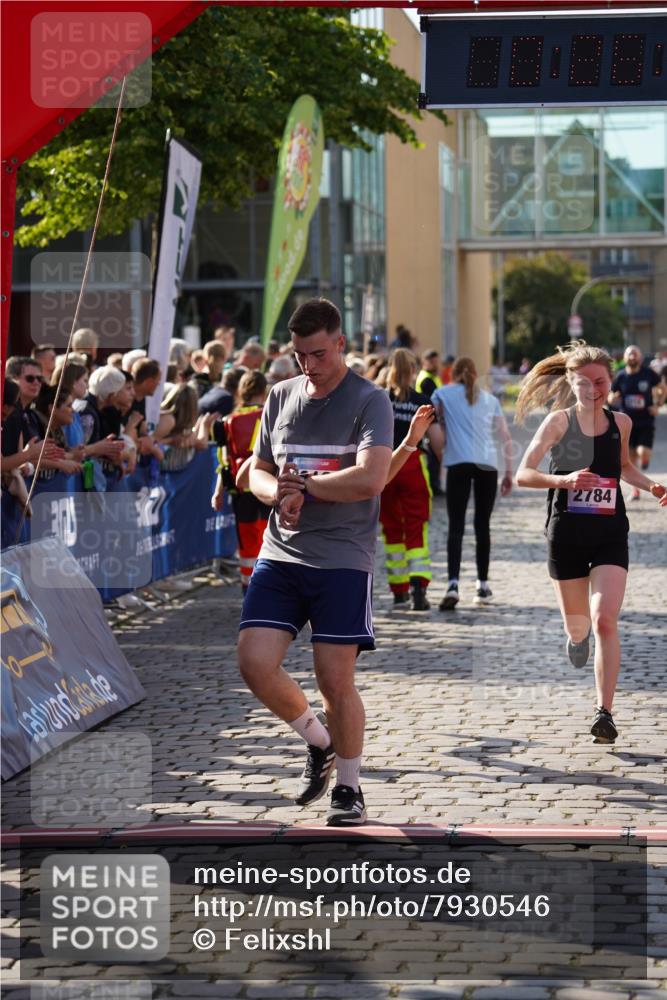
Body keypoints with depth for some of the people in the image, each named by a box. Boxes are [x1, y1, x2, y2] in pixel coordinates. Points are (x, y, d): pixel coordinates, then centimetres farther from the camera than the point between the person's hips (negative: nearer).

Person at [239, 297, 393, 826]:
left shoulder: (370, 401, -6)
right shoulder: (281, 396, 12)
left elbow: (370, 478, -19)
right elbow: (258, 472, 16)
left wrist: (302, 485, -11)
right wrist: (279, 495, -7)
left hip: (343, 558, -5)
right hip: (281, 551, 5)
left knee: (336, 679, -4)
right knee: (255, 662, -7)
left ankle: (349, 786, 15)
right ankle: (319, 741, 20)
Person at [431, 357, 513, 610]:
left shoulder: (442, 394, 12)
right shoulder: (489, 399, 20)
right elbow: (505, 436, 16)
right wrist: (508, 472, 19)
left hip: (458, 463, -3)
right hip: (488, 465, 3)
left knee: (456, 525, -6)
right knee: (482, 525, 12)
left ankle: (453, 584, -22)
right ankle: (483, 585, 16)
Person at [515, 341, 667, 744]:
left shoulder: (621, 423, 3)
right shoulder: (559, 422, -8)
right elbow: (523, 474, -17)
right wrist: (563, 479, -34)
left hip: (610, 534, 1)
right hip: (567, 534, -1)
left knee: (605, 620, -16)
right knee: (577, 623, 15)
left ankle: (605, 712, -13)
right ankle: (577, 636, 56)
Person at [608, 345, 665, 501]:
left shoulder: (648, 374, -4)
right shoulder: (620, 376, -1)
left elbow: (662, 389, 10)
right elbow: (611, 397, 8)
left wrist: (657, 405, -6)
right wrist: (612, 399, -16)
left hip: (646, 421, -2)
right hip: (628, 421, 2)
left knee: (643, 452, -18)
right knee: (631, 455, 5)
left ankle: (645, 459, 21)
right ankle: (635, 488, 20)